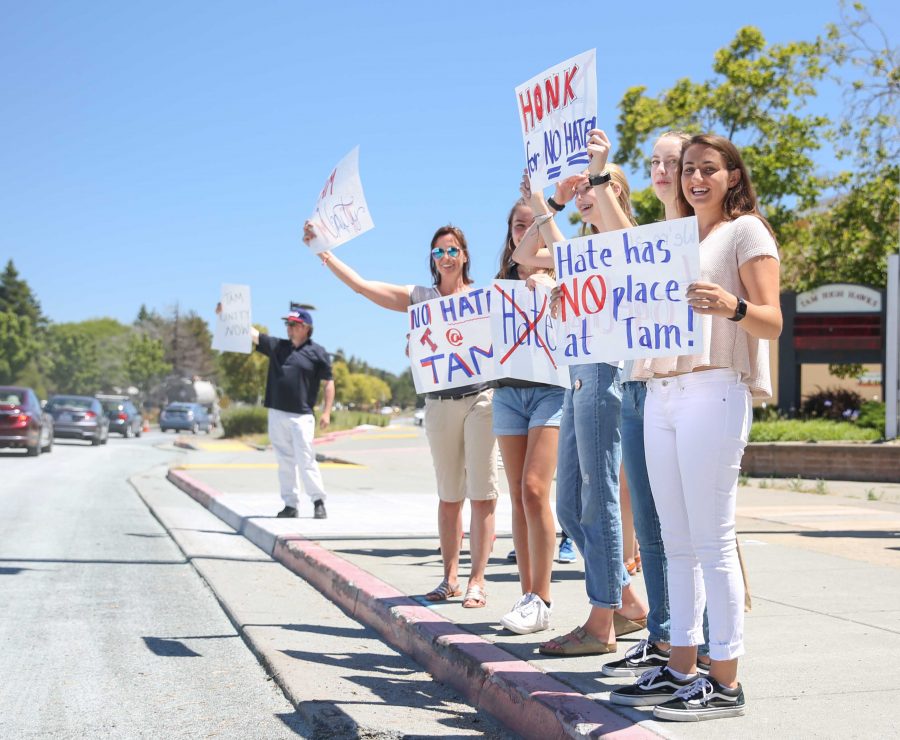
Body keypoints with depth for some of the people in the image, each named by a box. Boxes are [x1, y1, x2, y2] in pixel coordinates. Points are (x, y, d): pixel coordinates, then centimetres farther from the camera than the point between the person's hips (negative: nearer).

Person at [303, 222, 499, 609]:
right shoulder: (421, 297, 9)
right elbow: (361, 285, 5)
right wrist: (322, 251, 0)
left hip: (481, 398, -3)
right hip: (439, 402, 3)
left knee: (482, 493, -4)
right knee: (448, 495, 9)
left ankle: (477, 580, -1)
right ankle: (450, 577, 15)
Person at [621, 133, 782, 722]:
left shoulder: (746, 231, 2)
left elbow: (771, 323, -9)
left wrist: (732, 306, -29)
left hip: (713, 392, -7)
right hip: (660, 395, 7)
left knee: (712, 540, -9)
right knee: (677, 541, 9)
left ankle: (726, 683, -5)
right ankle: (682, 667, 15)